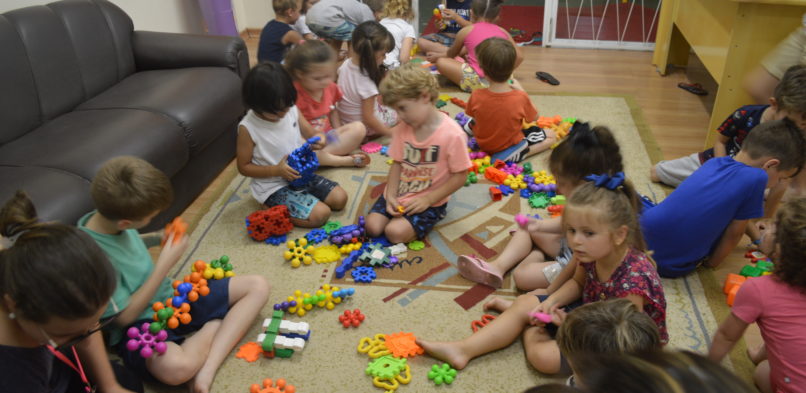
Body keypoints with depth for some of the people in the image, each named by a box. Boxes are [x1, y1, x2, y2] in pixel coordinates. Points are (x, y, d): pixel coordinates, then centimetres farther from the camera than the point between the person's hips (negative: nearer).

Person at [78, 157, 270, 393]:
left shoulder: (111, 216, -5)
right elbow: (125, 316, -20)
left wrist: (160, 241, 1)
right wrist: (165, 264, -21)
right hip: (139, 325, -9)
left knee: (257, 287, 0)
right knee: (176, 366, -42)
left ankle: (207, 370, -17)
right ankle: (214, 325, -6)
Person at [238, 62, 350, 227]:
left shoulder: (292, 110, -6)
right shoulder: (248, 128, -20)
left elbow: (310, 133, 6)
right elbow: (244, 167, -12)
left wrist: (318, 138, -20)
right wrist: (277, 170, -25)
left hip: (301, 174, 7)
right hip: (273, 187, -6)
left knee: (340, 198, 1)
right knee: (320, 214, -18)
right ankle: (272, 207, 0)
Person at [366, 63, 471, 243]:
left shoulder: (452, 134, -21)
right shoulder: (403, 129, -3)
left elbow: (460, 176, -15)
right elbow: (397, 163, 3)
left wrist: (428, 199, -17)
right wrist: (391, 195, -10)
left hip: (429, 201, -5)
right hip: (399, 193, 5)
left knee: (395, 232, -22)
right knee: (373, 227, -10)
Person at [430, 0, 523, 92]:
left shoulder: (466, 31, 6)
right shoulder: (503, 31, 13)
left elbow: (451, 54, 23)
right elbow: (519, 57, 11)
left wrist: (438, 57, 44)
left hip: (478, 82, -5)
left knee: (441, 62, 11)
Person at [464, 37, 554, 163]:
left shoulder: (476, 96, -26)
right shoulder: (521, 97, -29)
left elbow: (474, 118, -4)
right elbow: (534, 118, -9)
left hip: (482, 144, 6)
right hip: (511, 146, -6)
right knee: (551, 136, 9)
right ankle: (521, 153, -9)